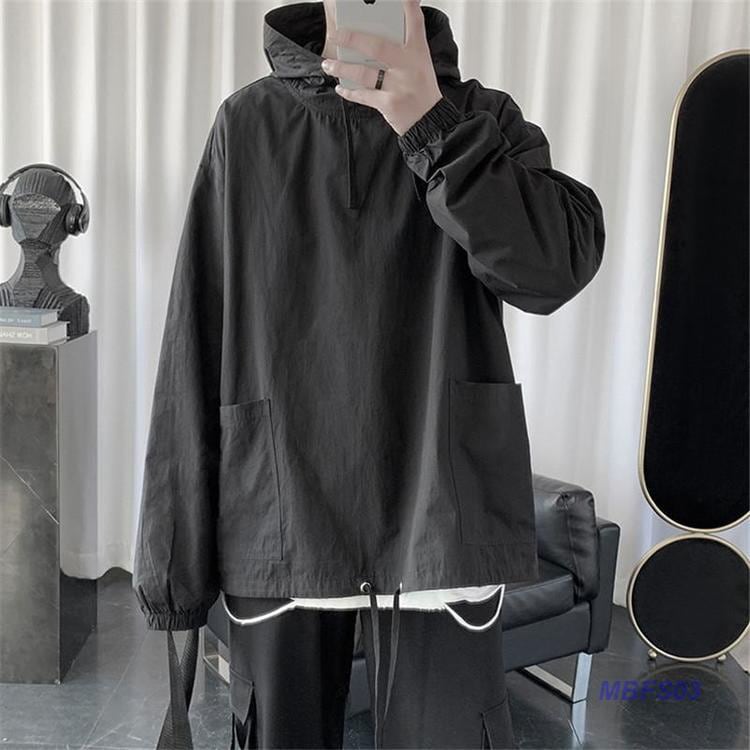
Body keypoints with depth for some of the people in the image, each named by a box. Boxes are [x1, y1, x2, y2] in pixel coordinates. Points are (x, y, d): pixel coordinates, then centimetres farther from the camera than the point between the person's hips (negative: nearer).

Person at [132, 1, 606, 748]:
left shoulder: (480, 118, 6)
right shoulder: (247, 126, 5)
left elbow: (557, 266, -12)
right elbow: (196, 355, 2)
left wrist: (428, 122, -18)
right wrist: (172, 558, 1)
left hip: (438, 519, 0)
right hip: (277, 521, 1)